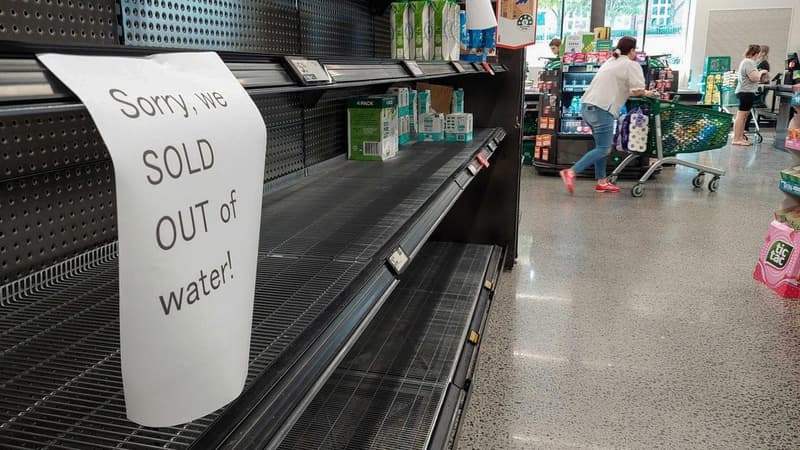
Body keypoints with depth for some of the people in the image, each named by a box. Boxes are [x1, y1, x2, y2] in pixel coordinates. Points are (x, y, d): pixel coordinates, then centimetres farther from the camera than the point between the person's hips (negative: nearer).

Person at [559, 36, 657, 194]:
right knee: (603, 149, -6)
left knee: (601, 145, 16)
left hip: (588, 106, 9)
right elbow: (638, 90, -9)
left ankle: (602, 182, 17)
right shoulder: (632, 65, 0)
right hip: (601, 109, -9)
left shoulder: (611, 62, 25)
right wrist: (646, 93, 10)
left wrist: (626, 92, 27)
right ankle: (571, 172, -16)